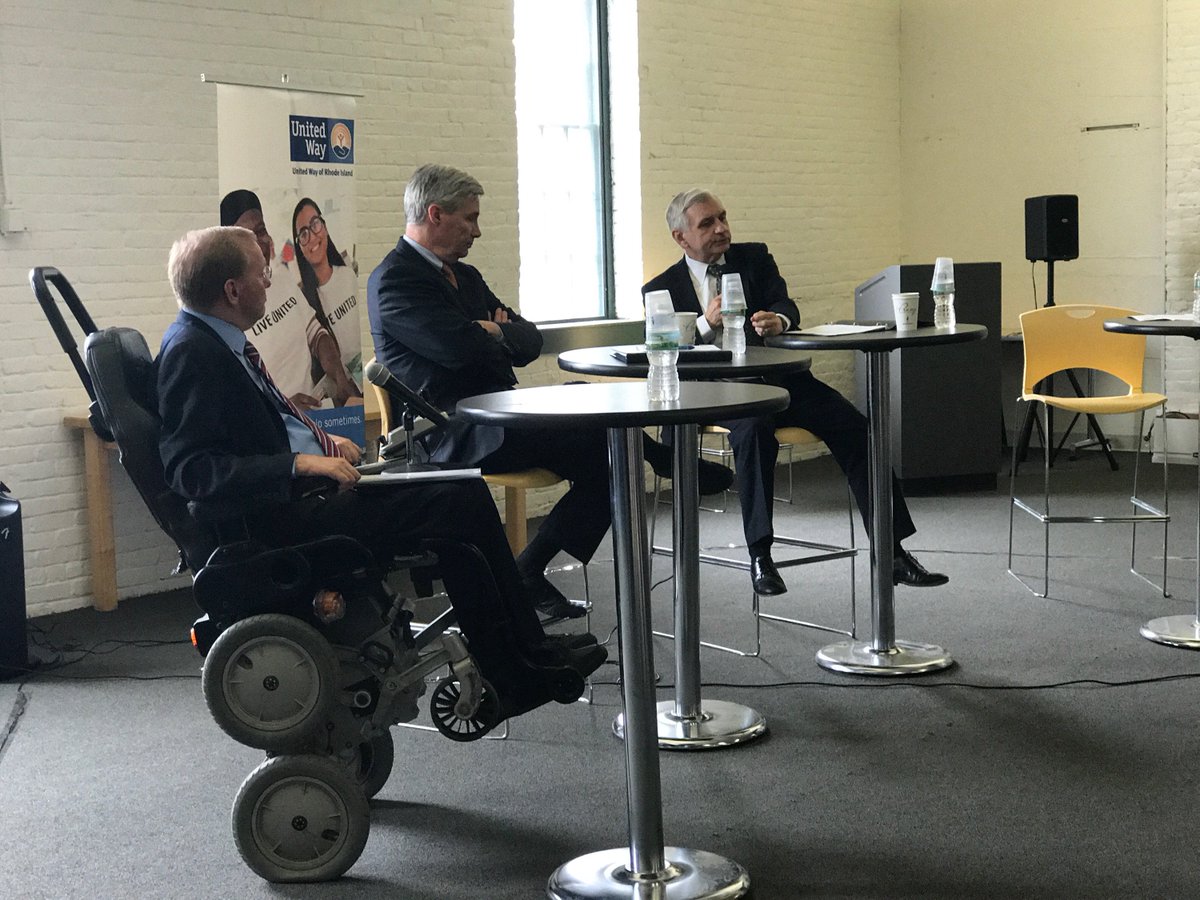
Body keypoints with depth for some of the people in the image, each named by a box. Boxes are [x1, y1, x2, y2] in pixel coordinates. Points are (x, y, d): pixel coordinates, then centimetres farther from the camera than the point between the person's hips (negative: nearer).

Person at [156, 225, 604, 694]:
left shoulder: (224, 341, 14)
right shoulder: (189, 353, -16)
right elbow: (190, 469, -25)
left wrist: (322, 440, 8)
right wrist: (302, 463, -27)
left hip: (307, 489, 10)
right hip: (285, 516, -10)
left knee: (462, 492, 2)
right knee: (464, 501, -14)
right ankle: (528, 649, 3)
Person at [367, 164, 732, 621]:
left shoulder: (466, 276, 22)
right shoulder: (393, 280, -7)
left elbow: (530, 342, 16)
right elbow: (462, 348, -20)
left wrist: (494, 334, -6)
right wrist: (500, 335, 1)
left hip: (496, 418, 9)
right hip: (449, 435, -9)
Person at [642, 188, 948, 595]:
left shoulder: (755, 258, 14)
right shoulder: (661, 289, 8)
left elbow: (787, 308, -1)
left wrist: (777, 320, -27)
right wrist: (705, 324, -23)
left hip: (780, 376, 3)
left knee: (854, 428, -18)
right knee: (755, 429, -37)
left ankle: (893, 553, -15)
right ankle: (759, 557, -31)